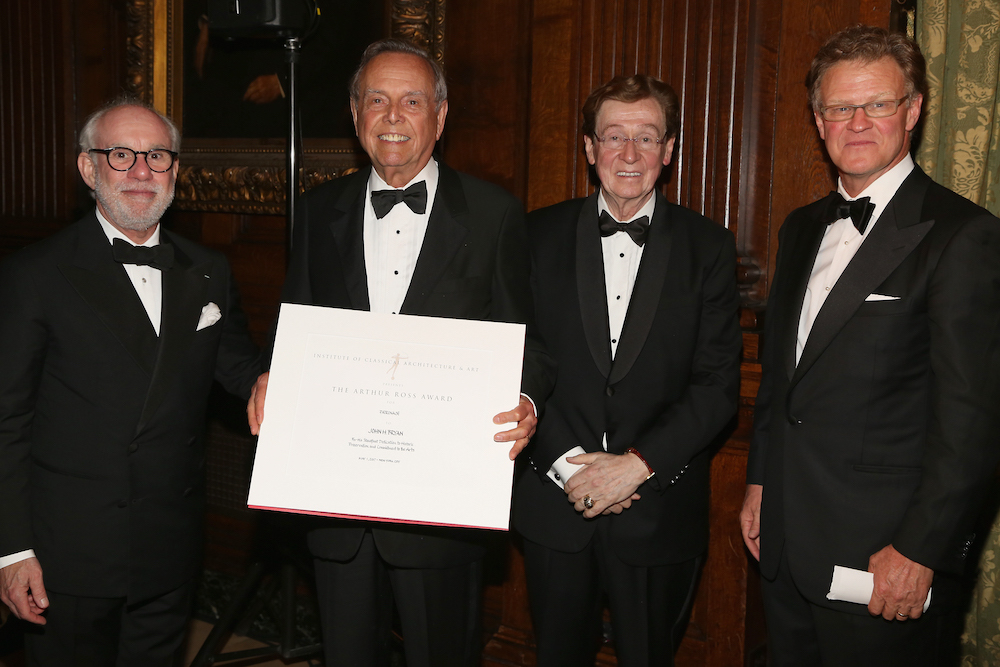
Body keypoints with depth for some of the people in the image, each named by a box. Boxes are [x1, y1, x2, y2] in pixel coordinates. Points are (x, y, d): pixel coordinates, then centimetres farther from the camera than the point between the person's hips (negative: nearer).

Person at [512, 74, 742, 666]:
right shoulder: (540, 236, 1)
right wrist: (566, 462, -12)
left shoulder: (708, 247, -1)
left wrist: (636, 464, -15)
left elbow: (718, 386, -6)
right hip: (555, 506, 1)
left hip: (660, 512, -1)